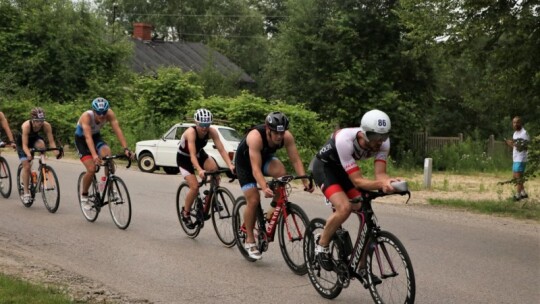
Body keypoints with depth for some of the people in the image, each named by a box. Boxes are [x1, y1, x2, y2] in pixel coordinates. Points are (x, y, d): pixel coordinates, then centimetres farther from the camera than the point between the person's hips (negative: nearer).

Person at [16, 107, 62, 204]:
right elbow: (25, 145, -38)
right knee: (26, 166, -10)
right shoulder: (26, 125, -37)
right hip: (22, 142, -2)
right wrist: (28, 154, -57)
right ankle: (26, 192, 2)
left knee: (41, 144, -33)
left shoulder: (46, 125, -29)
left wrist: (56, 151, -46)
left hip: (34, 139, 2)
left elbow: (51, 141, -28)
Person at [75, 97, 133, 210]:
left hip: (96, 136, 3)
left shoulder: (109, 114, -26)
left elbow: (118, 130, -32)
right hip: (81, 139, -3)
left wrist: (126, 149, -45)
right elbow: (88, 137, -46)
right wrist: (94, 155, -59)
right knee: (91, 169, -19)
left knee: (107, 153, -29)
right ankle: (84, 195, 7)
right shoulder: (86, 116, -36)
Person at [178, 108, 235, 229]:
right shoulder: (191, 132, -35)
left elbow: (222, 149, -28)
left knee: (214, 168, -25)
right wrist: (199, 170, -58)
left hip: (200, 154, 4)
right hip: (184, 158, -4)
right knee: (195, 186, -18)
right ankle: (185, 212, 7)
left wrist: (230, 165, -43)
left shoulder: (212, 132, -23)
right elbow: (192, 155, -43)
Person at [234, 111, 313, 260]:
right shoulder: (255, 137, -39)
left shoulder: (287, 136, -26)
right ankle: (249, 241, 4)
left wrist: (305, 181, -39)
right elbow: (256, 169, -43)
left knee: (281, 172, -29)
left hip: (265, 157, 4)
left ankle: (274, 210, -9)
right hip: (245, 162, -4)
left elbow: (296, 160, -25)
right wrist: (265, 188, -57)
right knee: (253, 200, -13)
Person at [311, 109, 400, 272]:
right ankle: (321, 244, -3)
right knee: (345, 207, -29)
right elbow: (357, 180, -40)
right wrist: (382, 184, -57)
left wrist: (388, 182, -52)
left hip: (344, 168, 6)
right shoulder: (345, 140, -40)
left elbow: (380, 174, -28)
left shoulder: (383, 142, -23)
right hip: (324, 167, -6)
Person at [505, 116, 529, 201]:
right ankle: (523, 193, 20)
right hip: (515, 159, 9)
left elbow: (525, 147, -17)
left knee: (518, 176, -8)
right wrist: (510, 144, 0)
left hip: (521, 159, -9)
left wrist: (514, 144, -27)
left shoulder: (524, 133, -12)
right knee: (514, 176, 12)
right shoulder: (515, 133, 15)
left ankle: (518, 195, -5)